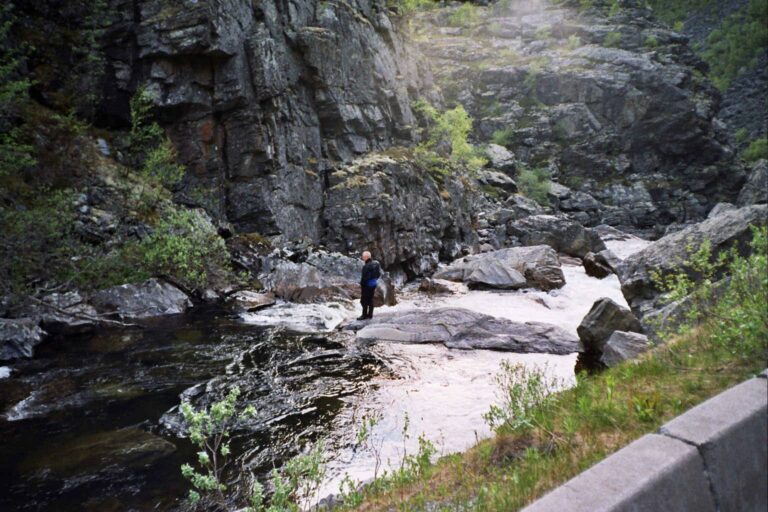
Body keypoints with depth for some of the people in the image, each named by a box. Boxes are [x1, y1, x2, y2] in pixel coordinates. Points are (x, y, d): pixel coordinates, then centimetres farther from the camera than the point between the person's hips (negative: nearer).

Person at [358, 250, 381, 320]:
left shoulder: (366, 266, -22)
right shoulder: (376, 263, 4)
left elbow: (364, 278, -21)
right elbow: (378, 274, 11)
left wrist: (361, 286, -12)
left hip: (367, 285, -8)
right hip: (374, 283, 9)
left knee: (364, 300, 2)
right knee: (370, 299, 16)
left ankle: (365, 315, 7)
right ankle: (370, 314, 22)